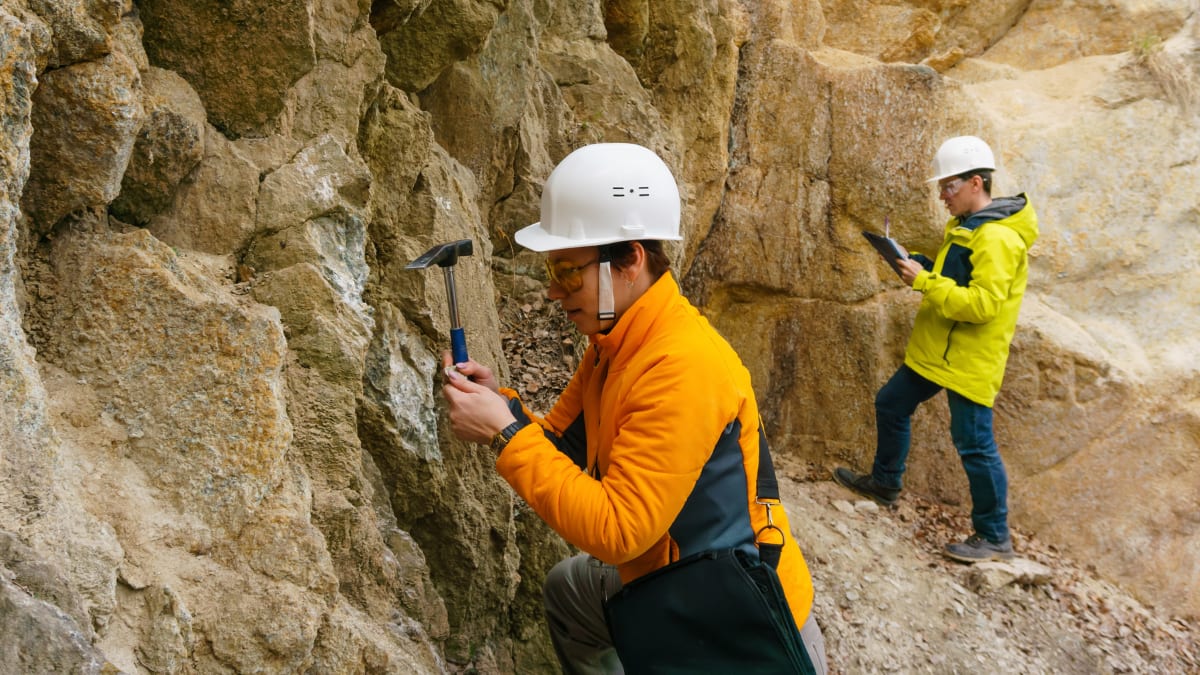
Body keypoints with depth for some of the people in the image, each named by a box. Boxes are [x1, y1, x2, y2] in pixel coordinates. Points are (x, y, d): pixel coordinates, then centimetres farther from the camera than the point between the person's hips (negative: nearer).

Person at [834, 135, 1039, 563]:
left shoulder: (996, 239, -22)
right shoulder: (965, 226, 11)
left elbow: (984, 303, -29)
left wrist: (925, 281, -25)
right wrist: (919, 265, 4)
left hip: (970, 361, -10)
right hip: (934, 351, 10)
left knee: (974, 443, -4)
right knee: (890, 406, 20)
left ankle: (995, 537, 9)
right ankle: (885, 482, 39)